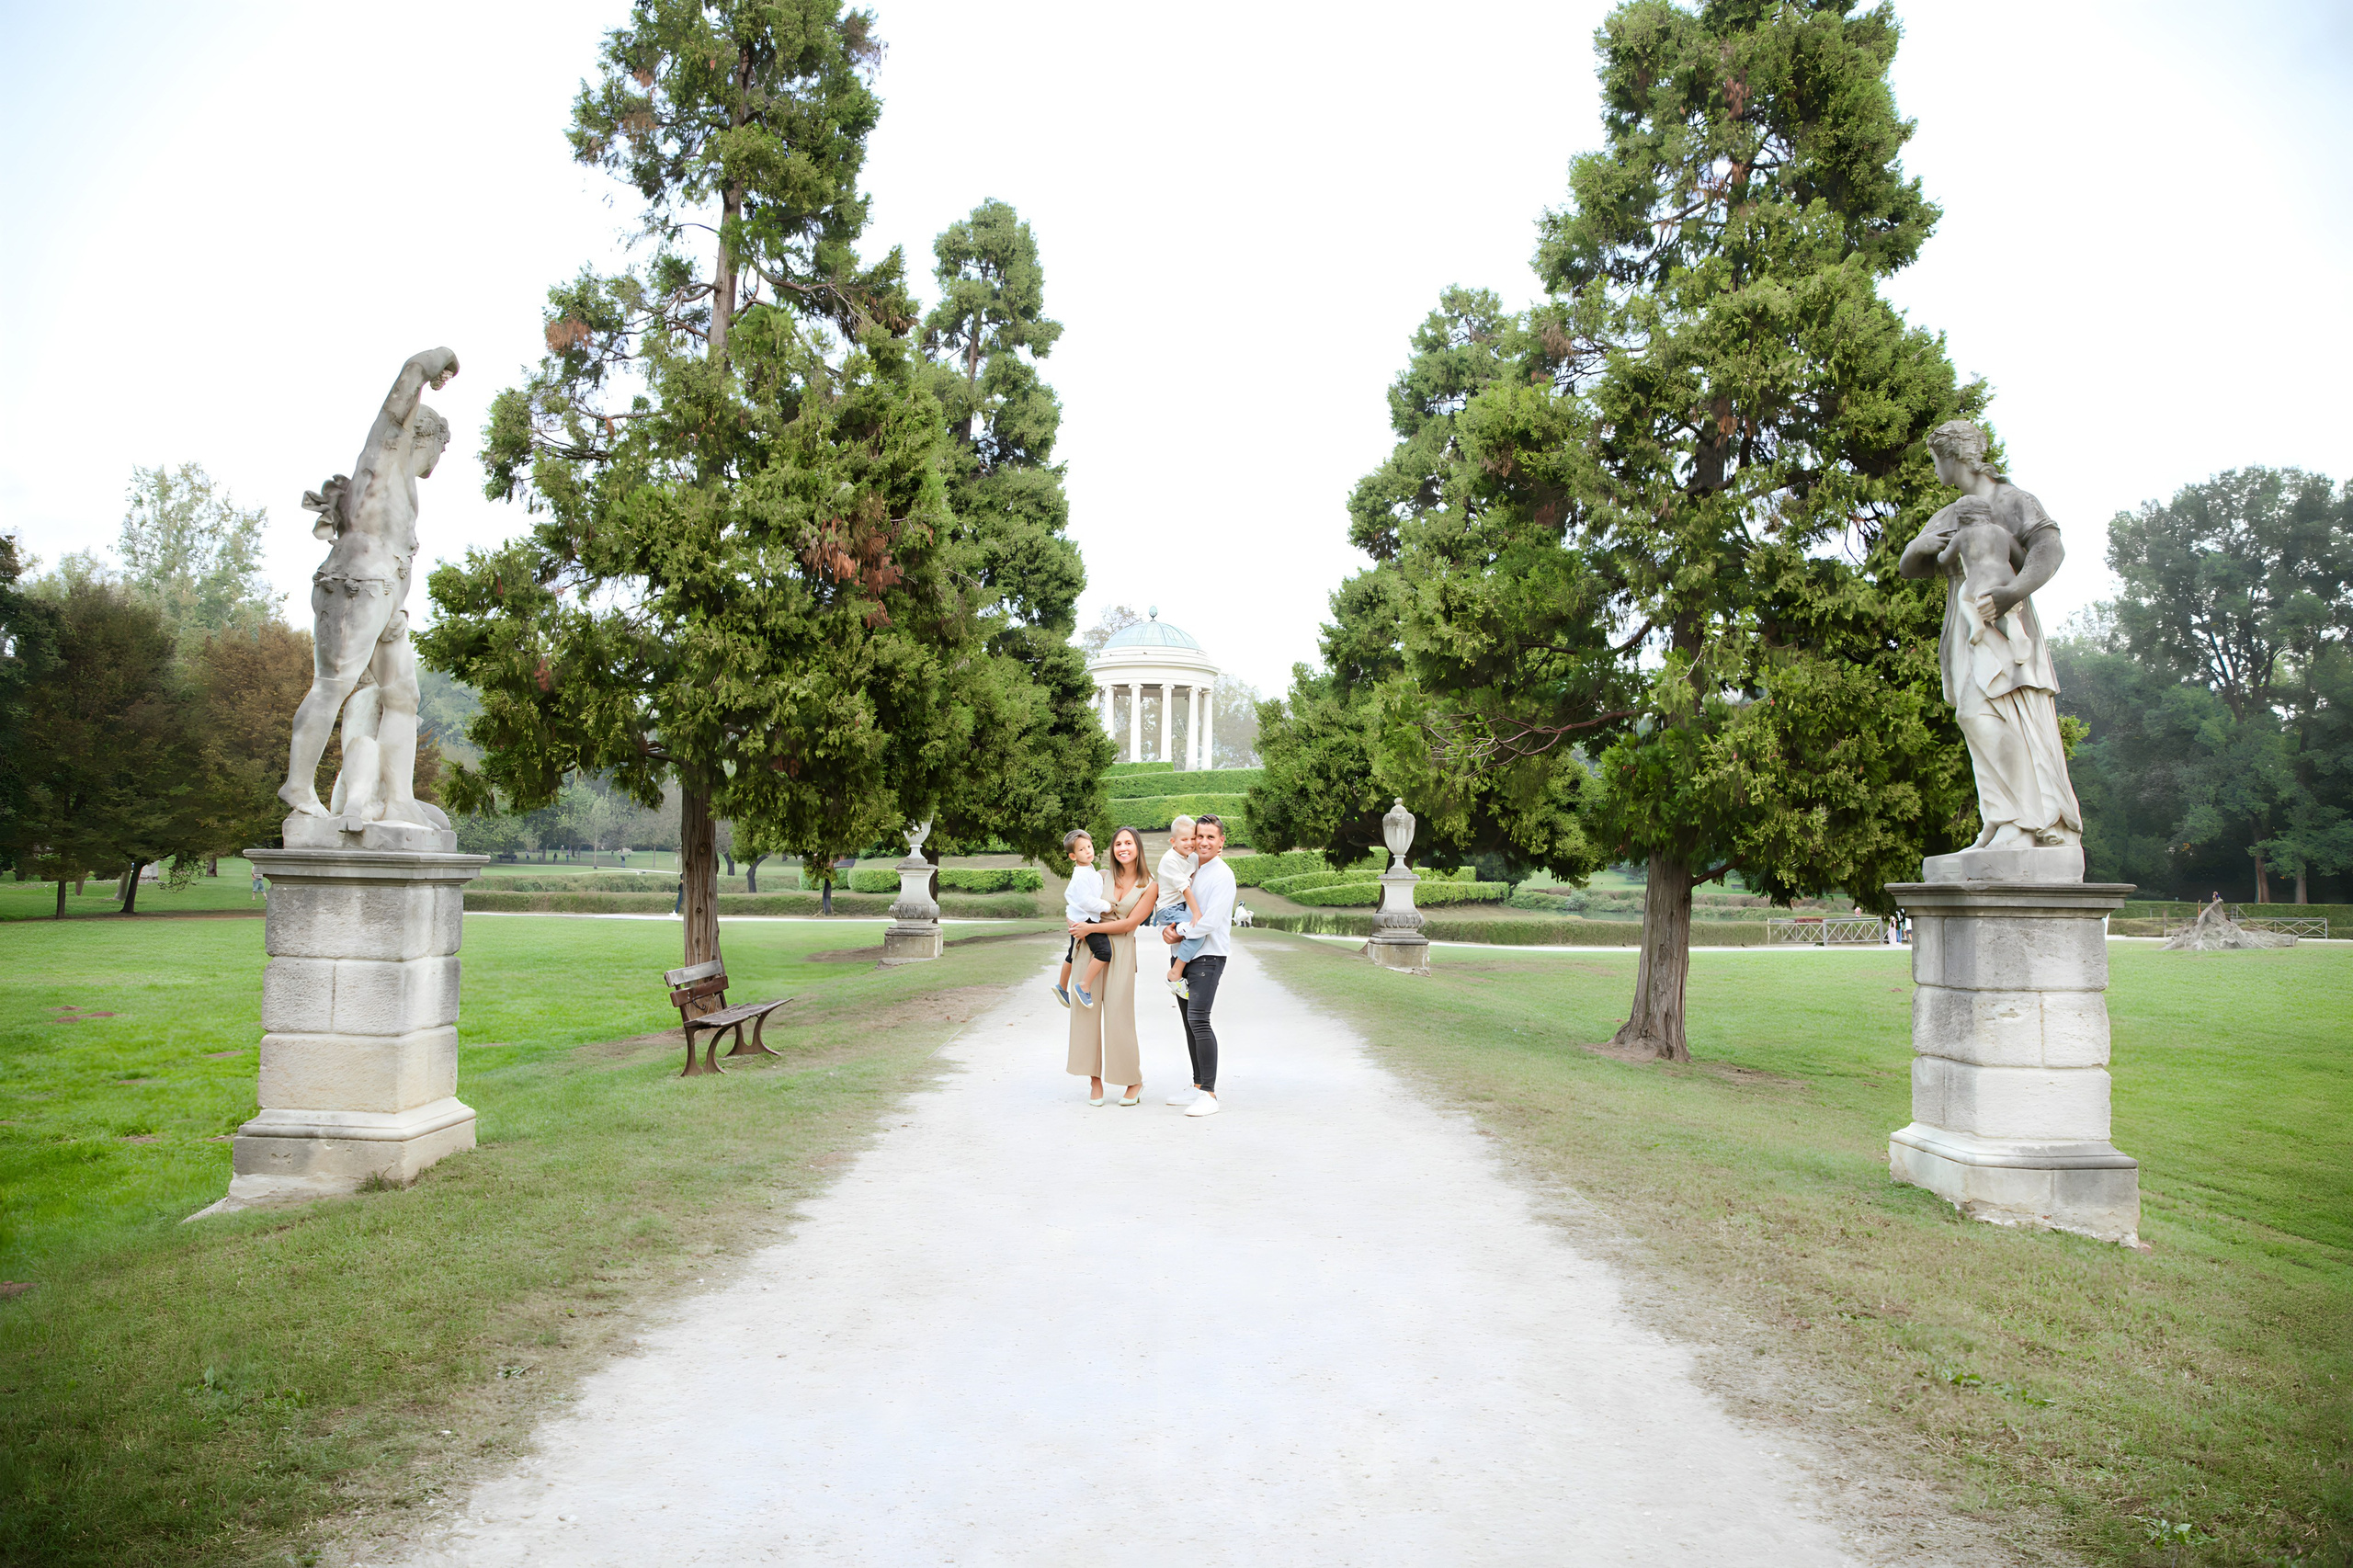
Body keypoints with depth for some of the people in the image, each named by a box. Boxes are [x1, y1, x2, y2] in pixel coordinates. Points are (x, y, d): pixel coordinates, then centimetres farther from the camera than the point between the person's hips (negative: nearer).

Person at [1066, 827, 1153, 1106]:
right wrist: (1076, 922, -3)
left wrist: (1092, 927, -13)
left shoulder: (1148, 886, 0)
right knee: (1087, 1009, -2)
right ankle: (1095, 1079, 8)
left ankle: (1135, 1082, 12)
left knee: (1119, 1015, -4)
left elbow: (1129, 923, -8)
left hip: (1122, 952, -3)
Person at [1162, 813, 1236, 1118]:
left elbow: (1210, 921, -19)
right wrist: (1165, 929, -2)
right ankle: (1198, 1088, 22)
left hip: (1207, 957, -8)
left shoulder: (1222, 875, -11)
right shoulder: (1187, 870, 13)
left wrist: (1180, 932, -9)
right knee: (1189, 1024, 12)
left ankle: (1209, 1095, -15)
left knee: (1198, 1020, -17)